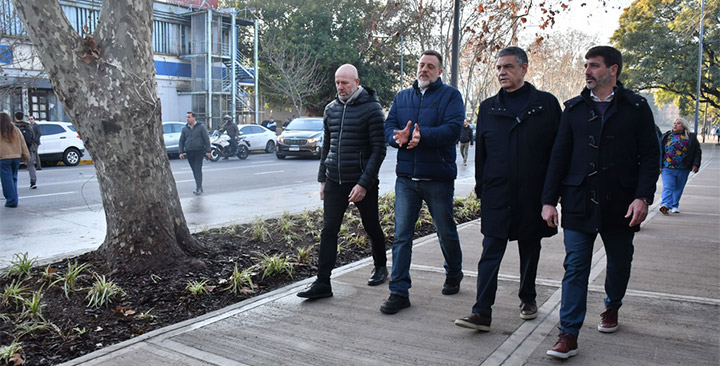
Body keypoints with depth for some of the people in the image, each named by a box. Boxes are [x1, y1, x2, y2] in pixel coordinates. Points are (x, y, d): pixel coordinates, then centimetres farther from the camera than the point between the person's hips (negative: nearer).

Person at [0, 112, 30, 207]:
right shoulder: (16, 130, 6)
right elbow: (23, 145, 8)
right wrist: (26, 157, 11)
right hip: (16, 157, 5)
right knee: (13, 179, 15)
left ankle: (11, 201, -1)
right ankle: (14, 200, 16)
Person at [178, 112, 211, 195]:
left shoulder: (201, 127, 0)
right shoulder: (184, 128, 11)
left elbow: (206, 139, -1)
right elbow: (181, 141, 14)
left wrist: (207, 151, -6)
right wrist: (181, 152, 5)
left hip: (199, 151, -4)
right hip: (189, 153, 4)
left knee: (198, 170, -11)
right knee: (194, 170, 8)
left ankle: (199, 188, -13)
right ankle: (198, 187, 17)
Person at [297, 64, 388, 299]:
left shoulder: (371, 108, -9)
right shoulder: (331, 109, 10)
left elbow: (379, 149, -12)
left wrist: (364, 183, -18)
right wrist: (322, 178, 12)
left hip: (362, 182, -4)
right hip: (334, 182, 5)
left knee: (372, 227, 12)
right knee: (328, 230, -1)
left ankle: (380, 267, 35)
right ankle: (322, 284, 2)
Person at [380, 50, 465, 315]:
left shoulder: (450, 96, 0)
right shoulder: (402, 97, 14)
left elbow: (453, 129, -14)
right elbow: (389, 127, 6)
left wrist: (423, 135, -27)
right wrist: (398, 137, -17)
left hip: (438, 178, -3)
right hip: (406, 178, 3)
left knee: (446, 232, 13)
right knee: (401, 235, 1)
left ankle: (454, 273, 39)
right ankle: (399, 292, 7)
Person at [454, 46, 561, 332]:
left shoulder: (546, 104, 2)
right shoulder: (488, 107, 8)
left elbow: (559, 148, 2)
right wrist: (480, 187, 7)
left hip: (533, 193, 0)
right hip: (497, 194, 1)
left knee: (530, 250, 14)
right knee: (490, 253, -3)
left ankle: (528, 298, 34)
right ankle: (482, 313, -2)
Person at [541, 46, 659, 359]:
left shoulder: (636, 107, 2)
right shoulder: (574, 108, 7)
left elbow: (650, 156, -1)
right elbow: (559, 156, 6)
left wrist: (643, 197, -13)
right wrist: (549, 200, 1)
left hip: (620, 204, 0)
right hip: (579, 203, 0)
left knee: (619, 262, 17)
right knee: (575, 267, -3)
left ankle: (612, 308, 43)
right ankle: (568, 335, 0)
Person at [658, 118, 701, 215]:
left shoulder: (691, 137, 8)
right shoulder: (666, 136, 10)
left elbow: (697, 151, 9)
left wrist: (695, 164, -3)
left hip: (683, 169, 1)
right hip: (667, 168, -1)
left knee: (678, 188, 10)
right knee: (667, 187, -14)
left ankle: (674, 206, 22)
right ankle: (665, 205, -25)